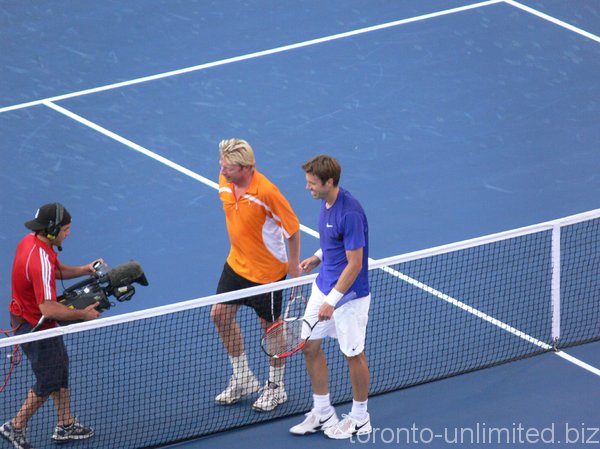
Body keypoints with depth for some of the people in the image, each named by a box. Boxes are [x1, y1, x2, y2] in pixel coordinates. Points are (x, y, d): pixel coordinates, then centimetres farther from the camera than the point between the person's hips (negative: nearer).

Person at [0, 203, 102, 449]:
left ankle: (66, 425, 35)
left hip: (25, 317, 10)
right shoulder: (40, 261, -34)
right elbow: (48, 309, -36)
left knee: (60, 368, 22)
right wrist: (83, 314, -24)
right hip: (36, 328, -10)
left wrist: (85, 269, 0)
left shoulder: (31, 241, -3)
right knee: (48, 382, 7)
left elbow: (57, 270, 15)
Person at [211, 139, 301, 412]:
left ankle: (276, 387, 27)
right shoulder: (224, 183, -8)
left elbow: (292, 227, -18)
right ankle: (242, 378, 27)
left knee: (270, 327, 8)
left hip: (267, 271, -7)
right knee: (220, 315, 10)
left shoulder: (266, 192, -29)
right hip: (236, 263, 7)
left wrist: (294, 264, -10)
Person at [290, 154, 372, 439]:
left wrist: (332, 301, -22)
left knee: (353, 354, 7)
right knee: (310, 346, 12)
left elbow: (355, 264, -24)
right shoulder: (326, 202, 1)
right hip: (323, 286, 9)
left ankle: (360, 419, 24)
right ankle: (322, 413, 26)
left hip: (349, 295, -9)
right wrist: (317, 258, 4)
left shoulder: (350, 213, -27)